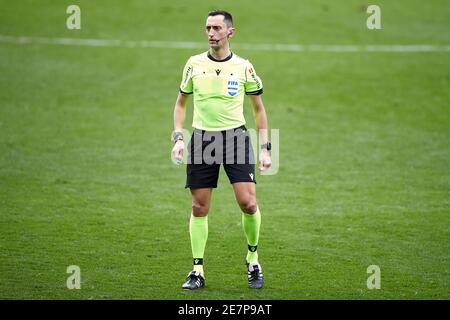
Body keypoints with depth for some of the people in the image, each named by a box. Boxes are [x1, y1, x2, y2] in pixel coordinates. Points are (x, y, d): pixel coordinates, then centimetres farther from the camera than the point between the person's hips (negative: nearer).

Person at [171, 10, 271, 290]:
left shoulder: (243, 67, 1)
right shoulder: (194, 64, 4)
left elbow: (259, 109, 10)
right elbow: (181, 103, 15)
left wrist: (265, 148, 4)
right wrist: (178, 137, 2)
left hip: (236, 136, -1)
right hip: (202, 138, 1)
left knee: (248, 203, -12)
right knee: (199, 207, 1)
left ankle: (253, 259, 11)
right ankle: (198, 271, 9)